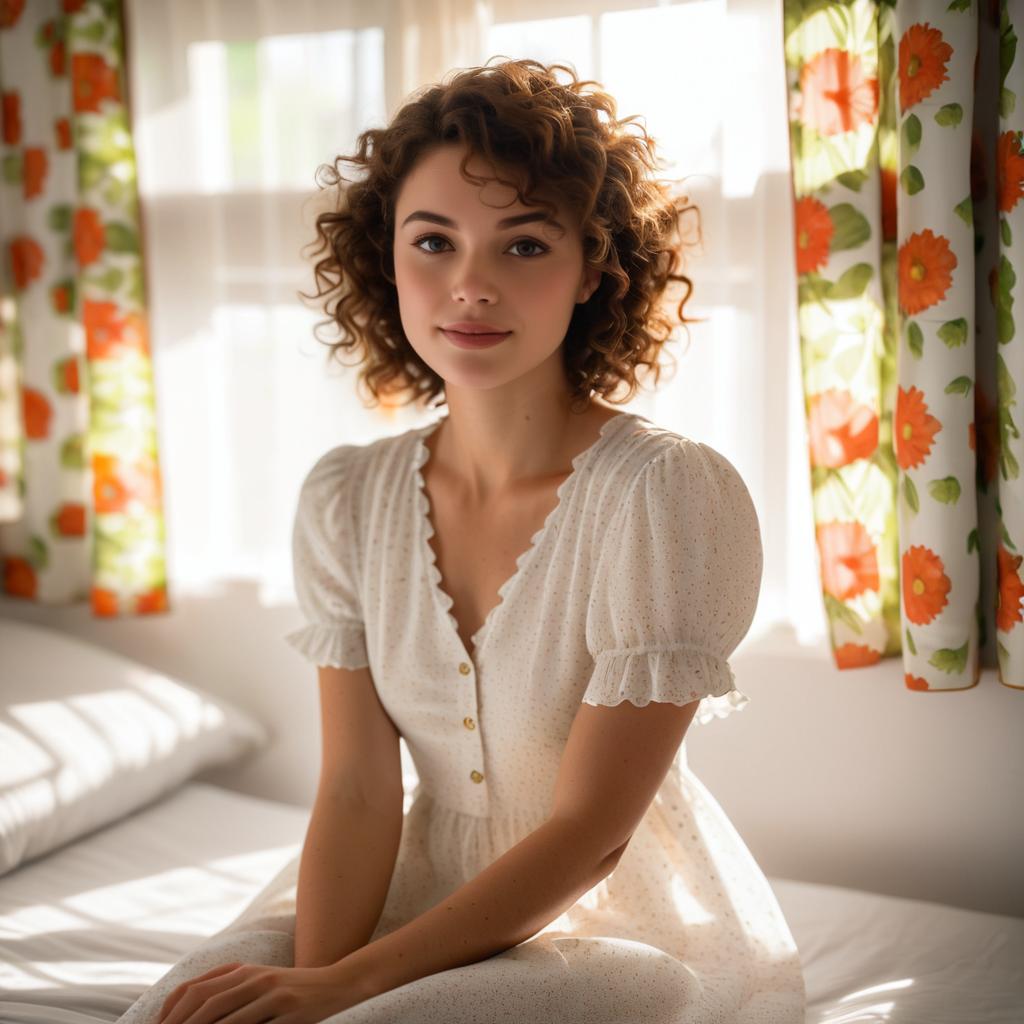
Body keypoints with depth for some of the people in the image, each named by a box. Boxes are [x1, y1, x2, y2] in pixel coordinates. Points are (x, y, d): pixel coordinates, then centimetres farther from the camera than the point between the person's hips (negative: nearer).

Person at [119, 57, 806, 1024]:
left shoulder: (670, 495, -19)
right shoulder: (345, 499, -3)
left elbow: (592, 832, -19)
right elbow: (358, 789, -5)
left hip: (629, 918, -4)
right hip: (426, 894, 4)